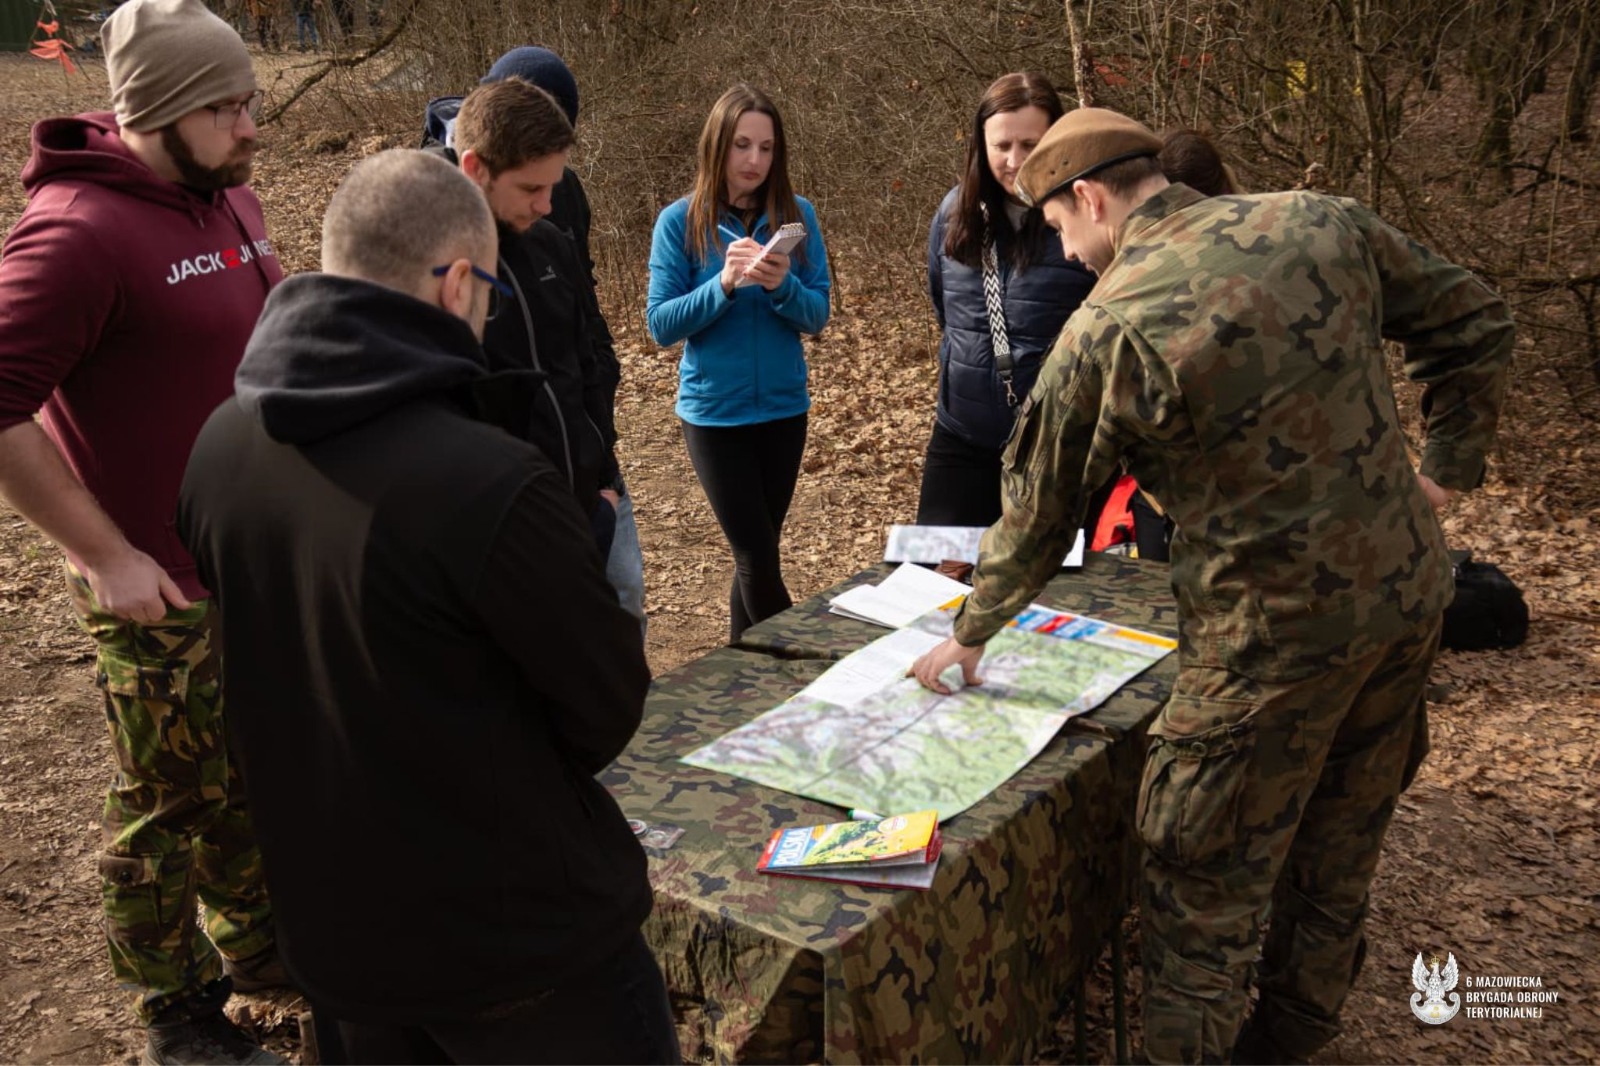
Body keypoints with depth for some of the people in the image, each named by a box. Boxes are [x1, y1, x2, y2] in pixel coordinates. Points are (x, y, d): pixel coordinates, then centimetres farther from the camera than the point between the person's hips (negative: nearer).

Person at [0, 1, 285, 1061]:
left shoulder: (231, 197, 5)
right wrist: (106, 556, -19)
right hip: (161, 588, -7)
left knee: (252, 774, 22)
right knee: (168, 803, 11)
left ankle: (255, 944, 44)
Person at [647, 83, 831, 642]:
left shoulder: (797, 215, -1)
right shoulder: (680, 221, -7)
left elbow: (818, 314, -3)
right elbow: (661, 325, -10)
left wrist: (782, 286, -24)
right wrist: (724, 285, -25)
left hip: (783, 408, 3)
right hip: (714, 412, -3)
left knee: (757, 552, 14)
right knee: (756, 554, -2)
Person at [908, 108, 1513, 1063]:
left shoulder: (1108, 330, -15)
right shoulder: (1323, 224, -1)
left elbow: (1039, 513, -4)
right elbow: (1474, 321, 9)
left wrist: (970, 634, 11)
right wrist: (1450, 466, 14)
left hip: (1275, 635, -7)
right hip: (1410, 595, 7)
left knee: (1207, 884, 9)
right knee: (1339, 851, 23)